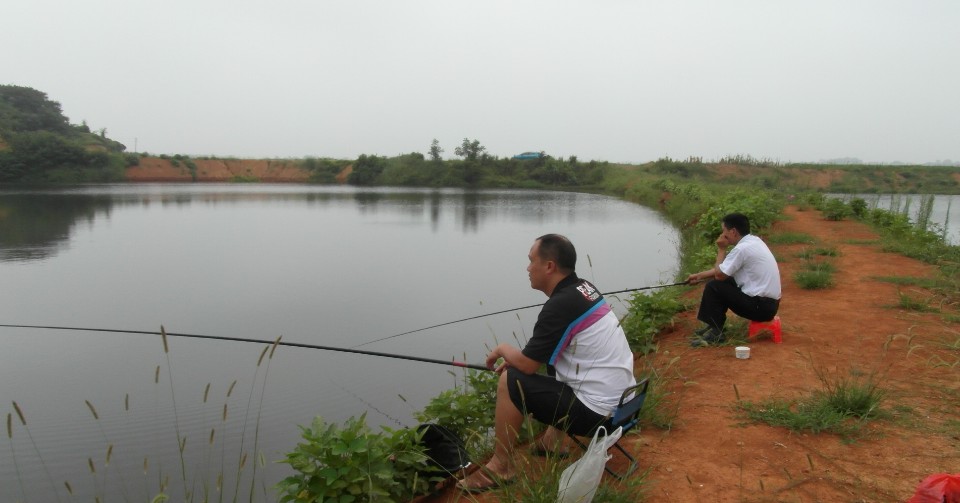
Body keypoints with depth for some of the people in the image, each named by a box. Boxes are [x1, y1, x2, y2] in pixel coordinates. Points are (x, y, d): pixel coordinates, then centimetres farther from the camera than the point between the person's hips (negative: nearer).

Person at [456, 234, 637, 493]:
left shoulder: (561, 305, -21)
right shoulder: (584, 289, 6)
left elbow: (528, 364, -16)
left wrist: (503, 349, 3)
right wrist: (516, 358, 13)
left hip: (596, 411, -9)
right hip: (621, 401, 9)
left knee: (510, 381, -7)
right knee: (551, 360, 28)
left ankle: (500, 466, 6)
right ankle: (555, 437, 28)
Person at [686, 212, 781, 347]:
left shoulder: (742, 248, -19)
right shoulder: (753, 241, 10)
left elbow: (719, 274, -11)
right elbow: (723, 270, 19)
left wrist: (721, 250, -1)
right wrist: (699, 276, 21)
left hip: (761, 306, -9)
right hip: (768, 302, 9)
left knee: (713, 287, -6)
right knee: (723, 284, 18)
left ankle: (715, 332, 2)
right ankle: (714, 326, 23)